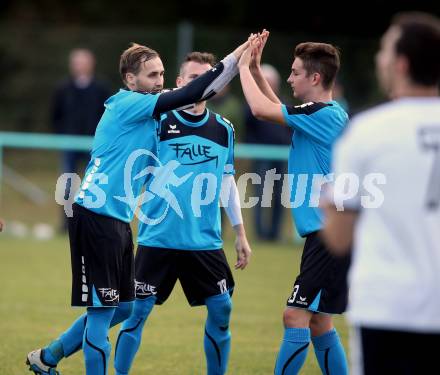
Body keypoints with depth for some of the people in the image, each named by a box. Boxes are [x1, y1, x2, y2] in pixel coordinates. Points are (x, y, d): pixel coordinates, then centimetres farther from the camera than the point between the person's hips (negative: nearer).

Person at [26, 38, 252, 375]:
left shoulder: (150, 119, 15)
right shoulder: (126, 104, -13)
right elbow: (188, 95, -21)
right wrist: (234, 59, -20)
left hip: (118, 221, 10)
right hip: (95, 217, -10)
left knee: (122, 307, 15)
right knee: (103, 309, -6)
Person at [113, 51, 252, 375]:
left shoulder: (224, 128, 7)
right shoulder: (159, 120, -4)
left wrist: (240, 234, 16)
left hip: (205, 240, 3)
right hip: (158, 238, -3)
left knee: (221, 310, 2)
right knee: (138, 312, -2)